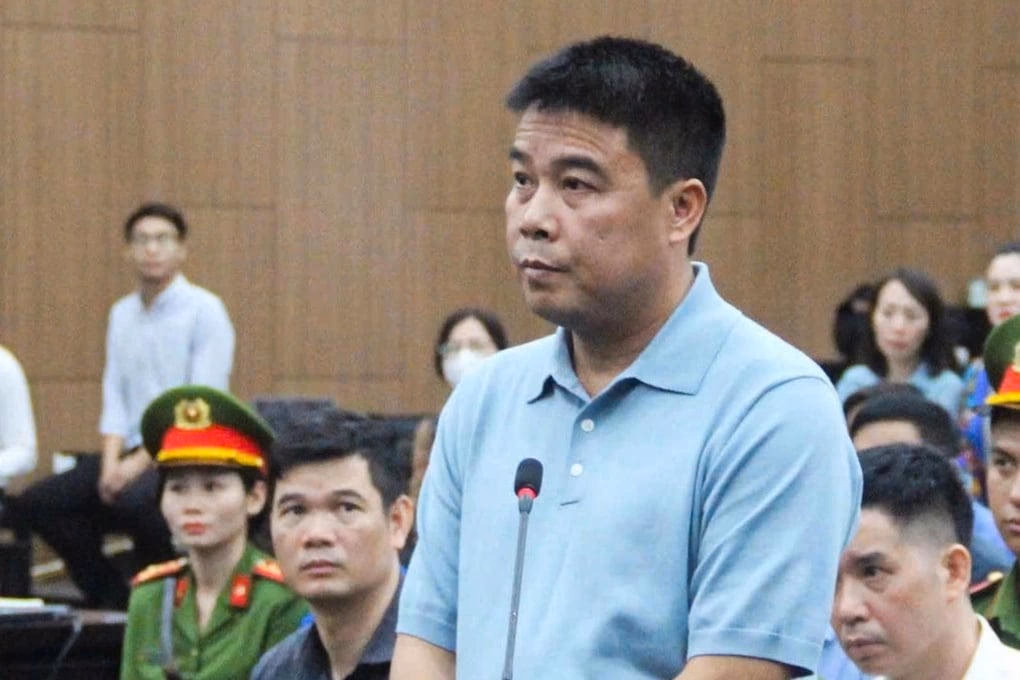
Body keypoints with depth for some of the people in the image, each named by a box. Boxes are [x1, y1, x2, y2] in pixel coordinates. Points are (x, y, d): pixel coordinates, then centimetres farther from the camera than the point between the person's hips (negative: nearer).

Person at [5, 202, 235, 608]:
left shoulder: (204, 311, -6)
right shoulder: (122, 314, 14)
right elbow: (115, 399, 11)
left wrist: (141, 463, -18)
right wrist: (111, 462, -7)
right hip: (134, 453, 7)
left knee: (134, 500, -36)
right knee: (35, 505, -8)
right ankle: (112, 597, 4)